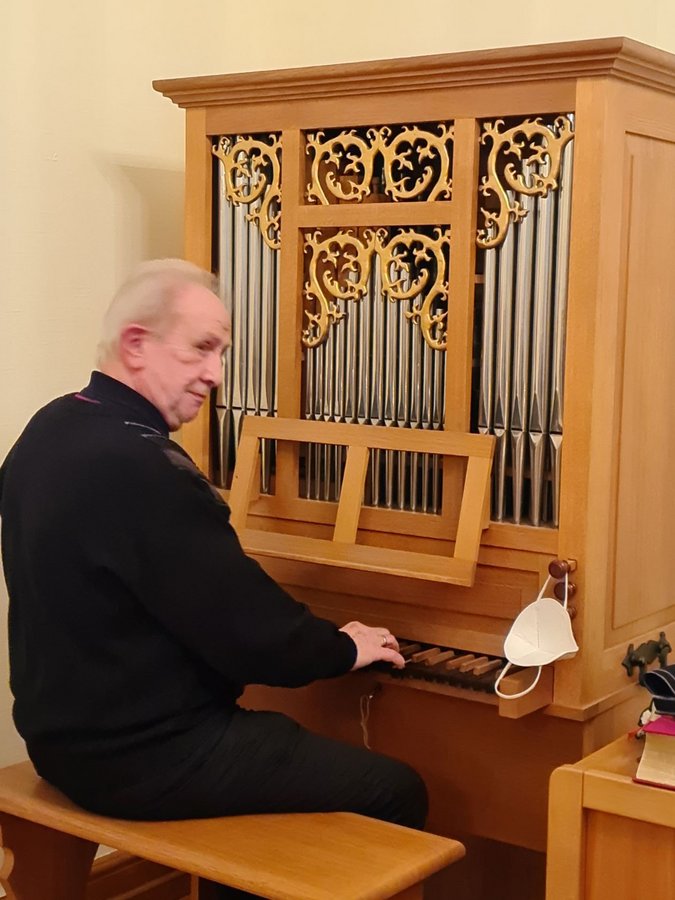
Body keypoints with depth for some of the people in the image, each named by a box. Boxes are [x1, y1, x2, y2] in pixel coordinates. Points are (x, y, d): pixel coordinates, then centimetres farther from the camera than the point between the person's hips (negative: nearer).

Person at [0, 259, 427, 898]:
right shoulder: (140, 466, -26)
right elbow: (252, 634, -22)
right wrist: (345, 648, -2)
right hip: (142, 756, -10)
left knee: (281, 739, 31)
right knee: (396, 791, -2)